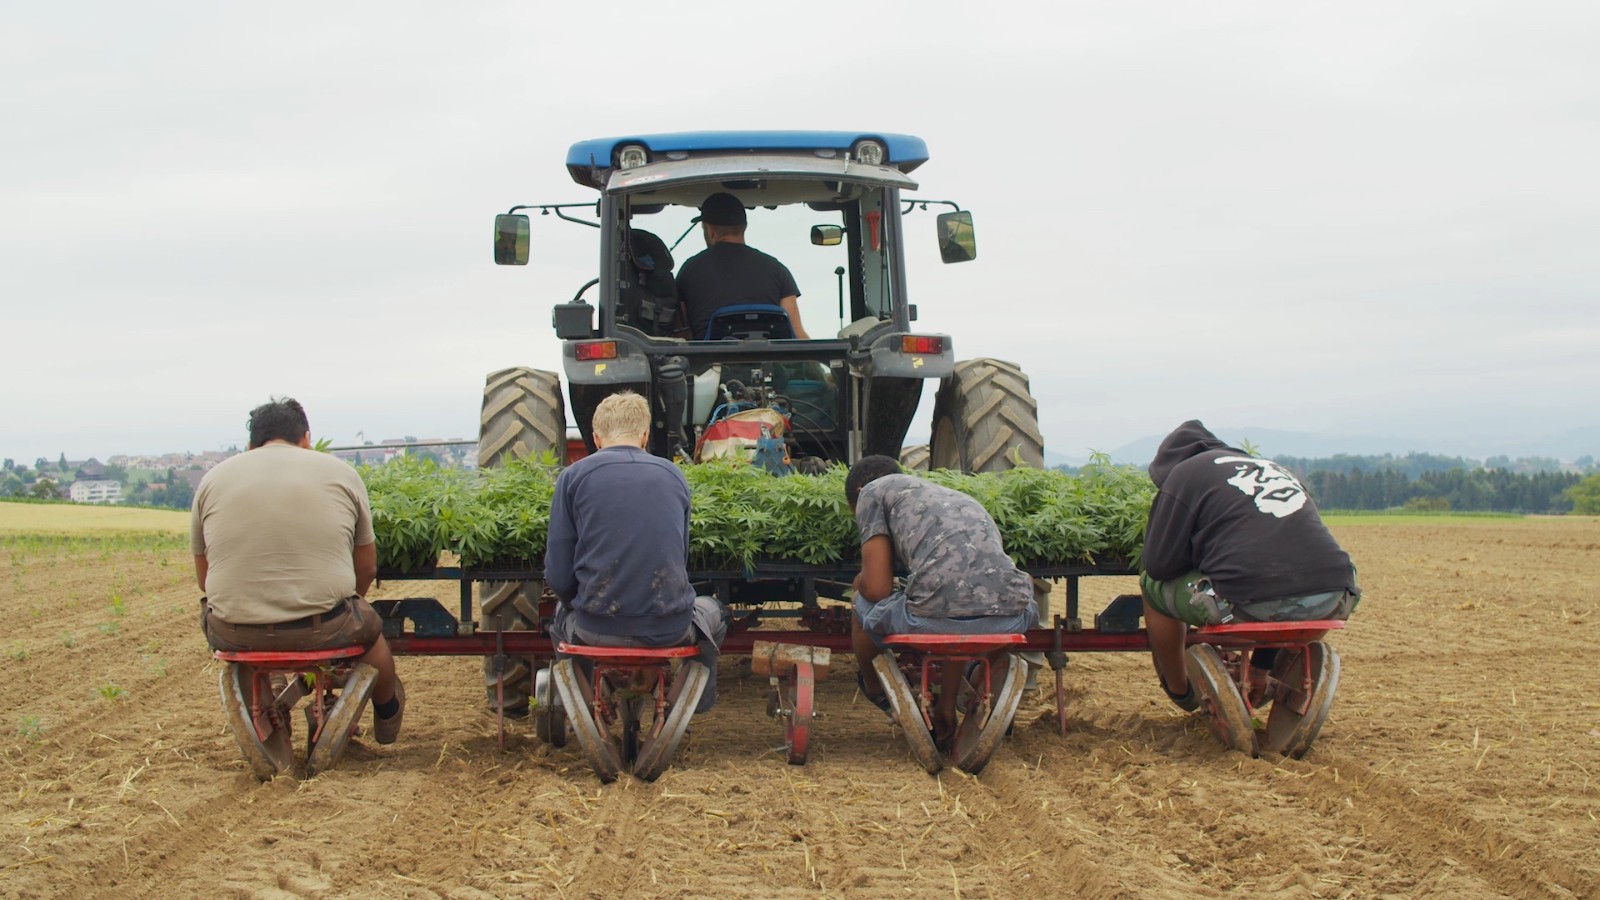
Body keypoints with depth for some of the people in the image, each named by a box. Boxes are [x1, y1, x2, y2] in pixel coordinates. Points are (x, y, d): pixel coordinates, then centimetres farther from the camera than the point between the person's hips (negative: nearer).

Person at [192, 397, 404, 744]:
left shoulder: (213, 479, 9)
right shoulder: (341, 473, 7)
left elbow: (204, 577, 15)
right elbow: (367, 569, 14)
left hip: (234, 636, 1)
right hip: (322, 631, -1)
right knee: (369, 627, 31)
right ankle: (387, 713, 55)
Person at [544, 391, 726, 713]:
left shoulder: (573, 476, -1)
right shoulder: (673, 475, 6)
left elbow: (558, 577, -3)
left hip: (595, 630, -1)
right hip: (670, 630, 1)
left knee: (562, 614, 36)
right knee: (709, 612, 36)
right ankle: (696, 706, 45)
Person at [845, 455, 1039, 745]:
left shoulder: (873, 491, 16)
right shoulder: (958, 496, 35)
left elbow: (877, 588, 5)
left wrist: (860, 582, 31)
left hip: (937, 619, -6)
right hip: (1010, 621, 6)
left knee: (864, 605, 26)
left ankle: (874, 690, 50)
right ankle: (947, 708, 40)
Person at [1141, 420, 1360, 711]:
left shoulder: (1184, 473, 12)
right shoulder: (1274, 468, 31)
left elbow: (1158, 565, 6)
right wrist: (1262, 664, 41)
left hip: (1254, 604, -6)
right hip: (1332, 603, 6)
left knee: (1153, 586, 21)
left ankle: (1180, 693, 33)